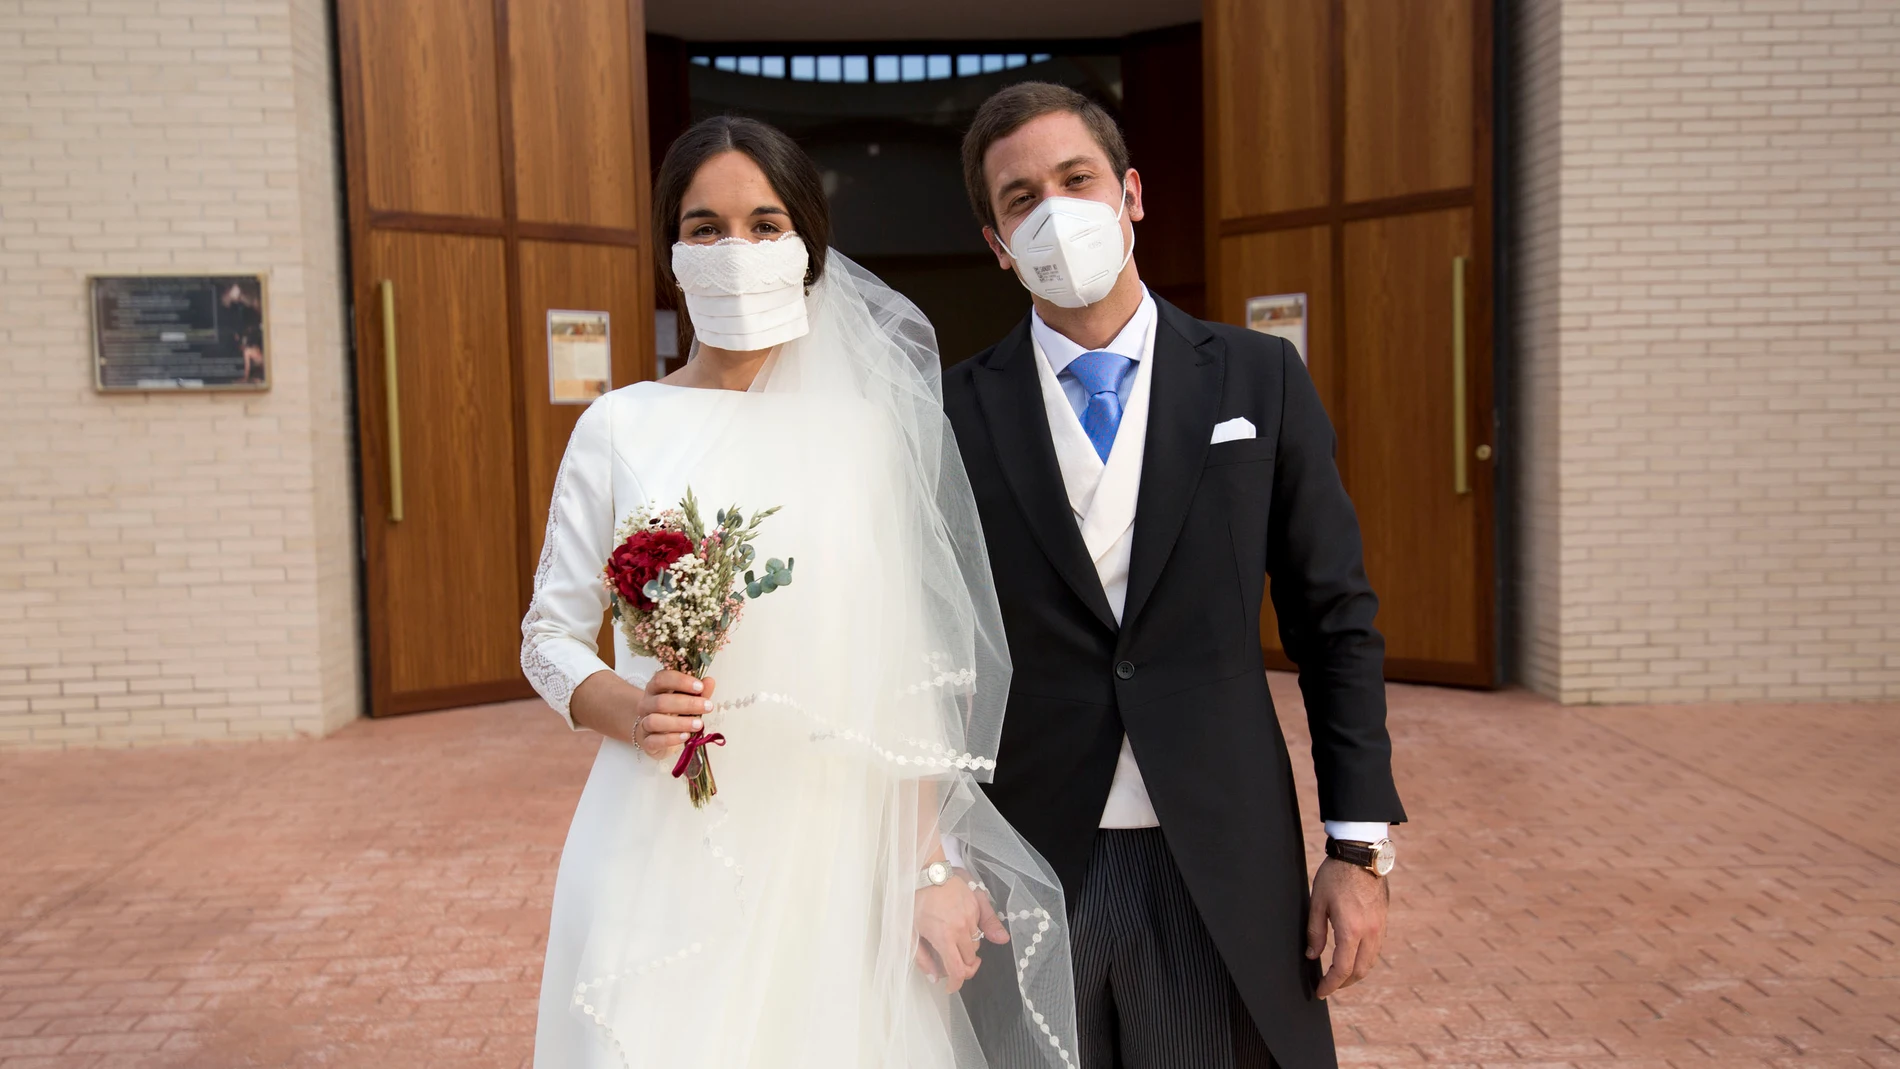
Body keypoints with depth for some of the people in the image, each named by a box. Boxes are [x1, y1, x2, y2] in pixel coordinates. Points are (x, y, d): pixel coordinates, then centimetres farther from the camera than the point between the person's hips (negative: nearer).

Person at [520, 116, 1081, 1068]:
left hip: (834, 857, 1)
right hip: (665, 854, 0)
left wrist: (932, 866, -1)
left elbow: (911, 673, 2)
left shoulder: (866, 428, 2)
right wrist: (630, 711, -15)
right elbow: (549, 635, 6)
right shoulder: (620, 428, 1)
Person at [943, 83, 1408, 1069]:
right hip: (1029, 876, 0)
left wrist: (1360, 847, 0)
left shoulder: (1260, 380, 1)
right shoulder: (957, 415, -1)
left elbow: (1337, 621, 3)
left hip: (1223, 875, 1)